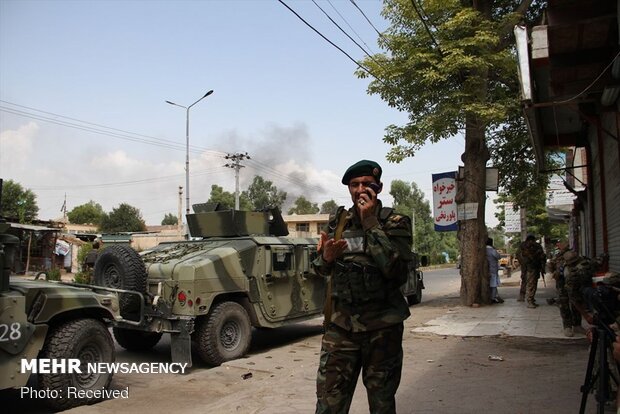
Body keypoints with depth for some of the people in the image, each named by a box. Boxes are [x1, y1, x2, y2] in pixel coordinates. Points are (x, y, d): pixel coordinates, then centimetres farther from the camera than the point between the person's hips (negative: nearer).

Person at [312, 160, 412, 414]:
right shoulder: (337, 222, 6)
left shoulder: (395, 223, -4)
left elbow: (397, 272, -20)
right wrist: (326, 257, -9)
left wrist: (371, 222, -20)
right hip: (340, 324, 2)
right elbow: (321, 269, 15)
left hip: (382, 328, -2)